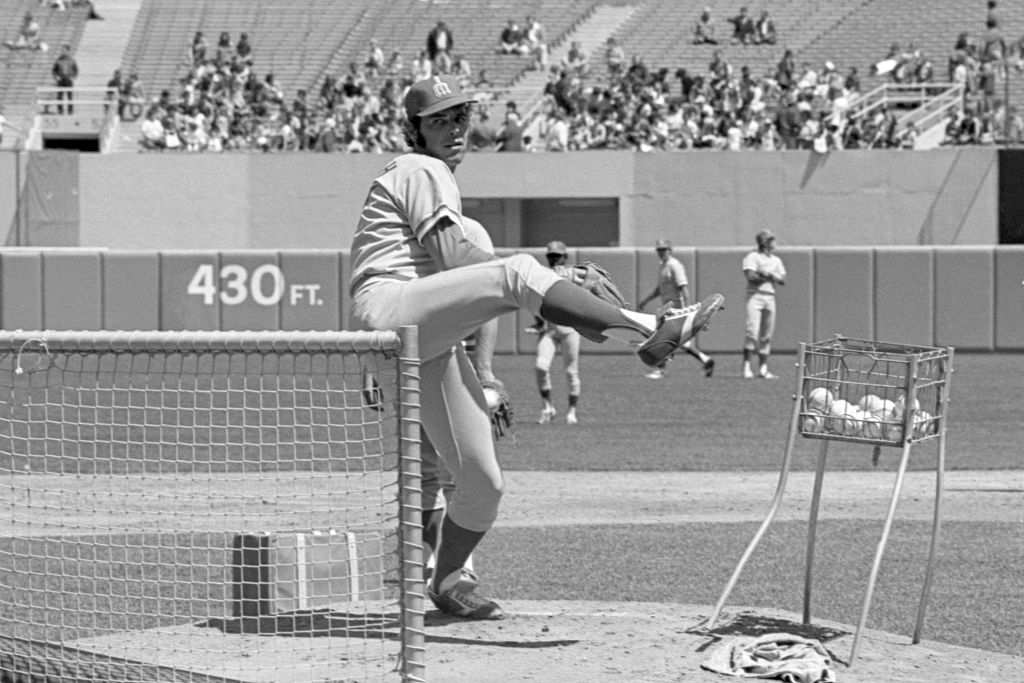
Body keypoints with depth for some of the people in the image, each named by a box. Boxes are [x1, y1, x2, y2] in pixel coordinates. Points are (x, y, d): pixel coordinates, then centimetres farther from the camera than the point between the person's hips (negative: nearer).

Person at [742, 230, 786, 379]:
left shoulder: (776, 260, 18)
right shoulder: (752, 257, 0)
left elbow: (783, 280, 8)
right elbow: (751, 276, -15)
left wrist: (767, 274, -8)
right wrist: (771, 277, -5)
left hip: (770, 298, 6)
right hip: (755, 296, -6)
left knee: (766, 335, 4)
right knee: (753, 331, -16)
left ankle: (763, 369, 7)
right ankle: (747, 367, -17)